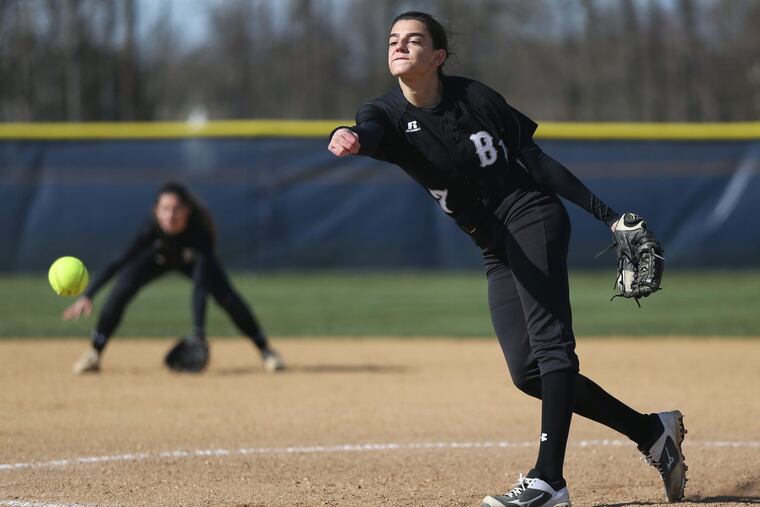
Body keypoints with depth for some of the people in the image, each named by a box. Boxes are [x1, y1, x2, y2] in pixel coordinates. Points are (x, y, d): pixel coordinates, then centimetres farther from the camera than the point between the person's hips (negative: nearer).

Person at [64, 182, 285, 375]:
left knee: (227, 297, -20)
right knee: (120, 293, -21)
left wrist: (199, 331, -48)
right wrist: (87, 296, -50)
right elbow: (120, 262, -41)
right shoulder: (152, 228, -39)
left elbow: (201, 286, -42)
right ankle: (94, 353, -5)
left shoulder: (200, 232, -40)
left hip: (193, 260, -1)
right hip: (157, 259, 1)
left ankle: (265, 350, -1)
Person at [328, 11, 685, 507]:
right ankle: (652, 432, 9)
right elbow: (370, 132, -29)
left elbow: (536, 159, 0)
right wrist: (350, 140, -55)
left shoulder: (473, 97, -6)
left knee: (549, 341, -19)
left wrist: (607, 214, 0)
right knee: (526, 369, -2)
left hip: (532, 217, -4)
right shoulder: (387, 114, -3)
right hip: (498, 251, 5)